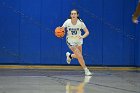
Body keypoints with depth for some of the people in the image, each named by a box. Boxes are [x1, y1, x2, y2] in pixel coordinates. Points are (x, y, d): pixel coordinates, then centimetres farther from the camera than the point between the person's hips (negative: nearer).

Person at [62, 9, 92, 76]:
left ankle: (69, 55, 43)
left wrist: (82, 36, -38)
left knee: (79, 56, 12)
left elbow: (87, 32, -18)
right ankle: (86, 70, 6)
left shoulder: (80, 22, -20)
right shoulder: (67, 22, -21)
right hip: (70, 41, -3)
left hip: (78, 40, 3)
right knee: (80, 56, -10)